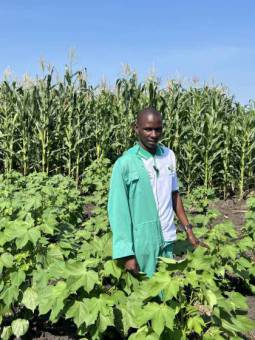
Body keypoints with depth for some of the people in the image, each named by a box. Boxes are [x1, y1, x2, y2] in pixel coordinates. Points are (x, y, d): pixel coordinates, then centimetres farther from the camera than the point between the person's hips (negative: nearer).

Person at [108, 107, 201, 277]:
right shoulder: (125, 163, -12)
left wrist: (188, 229, 10)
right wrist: (126, 252, -14)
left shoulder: (169, 156, 2)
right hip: (141, 243, -4)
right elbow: (117, 209, -11)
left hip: (167, 240, 4)